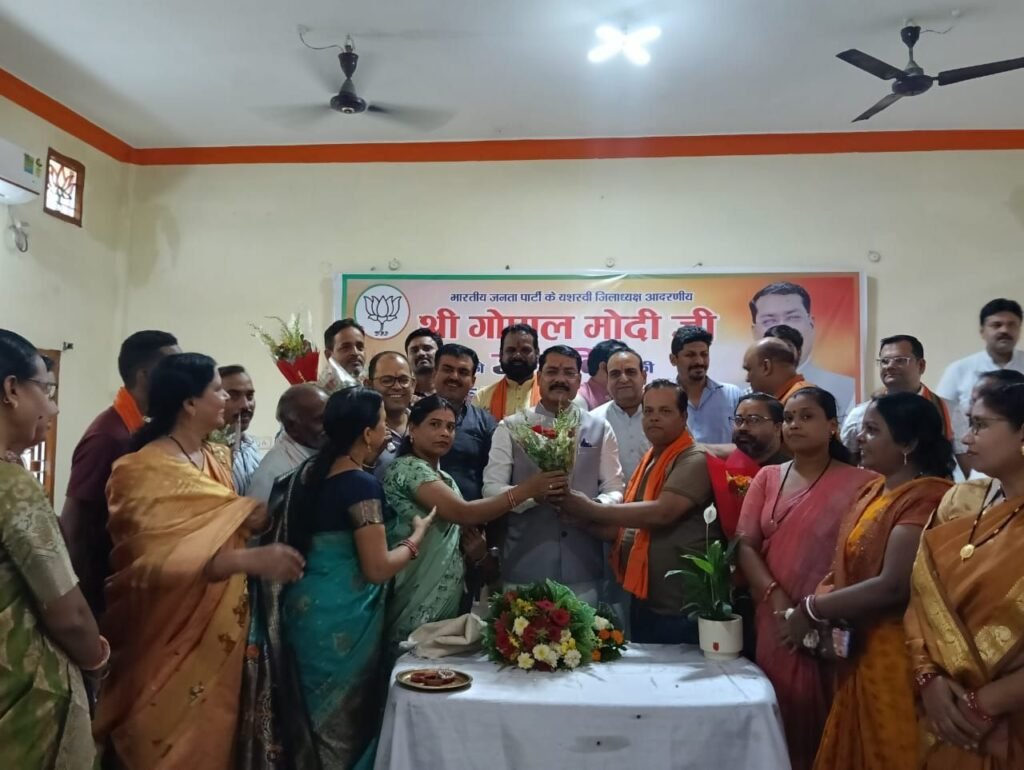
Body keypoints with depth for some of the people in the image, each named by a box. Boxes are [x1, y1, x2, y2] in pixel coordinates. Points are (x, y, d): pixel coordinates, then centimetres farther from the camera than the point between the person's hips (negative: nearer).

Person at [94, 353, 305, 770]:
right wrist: (252, 559, -39)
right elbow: (162, 561, -28)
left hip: (219, 636, 7)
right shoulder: (149, 471, -18)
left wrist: (263, 514, -4)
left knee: (213, 736, 17)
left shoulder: (217, 458, 6)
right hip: (172, 641, -7)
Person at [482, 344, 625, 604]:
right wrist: (533, 494, -21)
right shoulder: (510, 428, 3)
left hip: (582, 568, 2)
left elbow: (615, 490, 6)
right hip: (524, 567, -1)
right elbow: (491, 488, -2)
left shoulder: (599, 429, 9)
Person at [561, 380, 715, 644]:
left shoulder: (694, 460, -14)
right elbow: (626, 527, 14)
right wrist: (578, 517, -3)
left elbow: (661, 512, -27)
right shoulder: (648, 463, 12)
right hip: (643, 601, 8)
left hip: (680, 608, -8)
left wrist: (590, 509, -21)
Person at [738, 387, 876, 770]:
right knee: (780, 718, 12)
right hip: (776, 620, 3)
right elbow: (745, 544, 3)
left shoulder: (859, 482, -3)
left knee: (823, 722, 6)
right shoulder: (767, 478, 9)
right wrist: (775, 596, -11)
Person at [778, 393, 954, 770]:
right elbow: (850, 567, 14)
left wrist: (811, 610, -17)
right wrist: (821, 603, -7)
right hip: (858, 652, 8)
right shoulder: (873, 491, 10)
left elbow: (893, 586, -26)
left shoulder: (925, 498, -18)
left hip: (895, 658, -8)